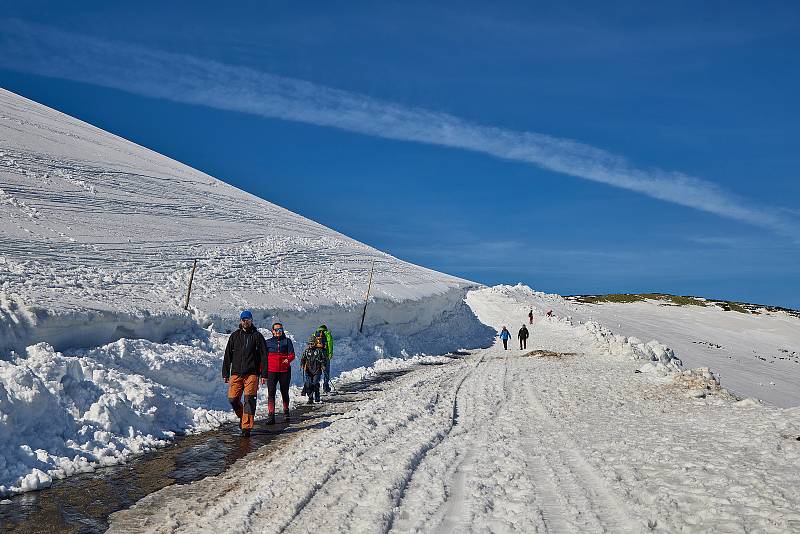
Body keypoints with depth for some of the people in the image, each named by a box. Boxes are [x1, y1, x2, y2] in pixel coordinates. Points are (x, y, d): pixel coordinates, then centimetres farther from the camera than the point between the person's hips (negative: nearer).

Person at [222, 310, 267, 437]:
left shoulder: (257, 336, 5)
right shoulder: (234, 336, 11)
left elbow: (264, 356, 4)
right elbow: (227, 356, 13)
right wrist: (225, 373, 8)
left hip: (251, 373, -2)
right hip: (236, 373, 2)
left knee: (249, 400, -7)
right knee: (232, 399, -2)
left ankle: (246, 426, -3)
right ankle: (242, 415, 26)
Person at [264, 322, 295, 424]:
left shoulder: (287, 341, 8)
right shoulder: (268, 342, 10)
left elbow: (292, 355, -1)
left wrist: (288, 359, -23)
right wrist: (263, 371, 3)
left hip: (285, 371, 0)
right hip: (271, 371, 0)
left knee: (285, 393, 12)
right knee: (271, 393, -9)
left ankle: (286, 413, 28)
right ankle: (271, 415, -11)